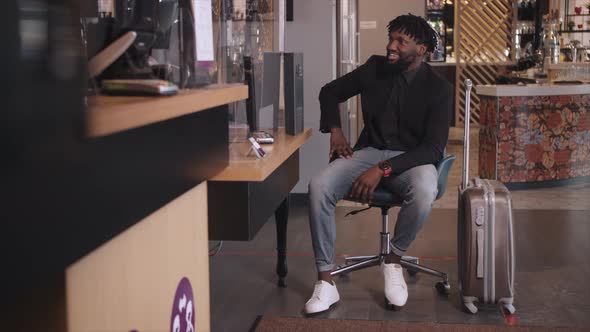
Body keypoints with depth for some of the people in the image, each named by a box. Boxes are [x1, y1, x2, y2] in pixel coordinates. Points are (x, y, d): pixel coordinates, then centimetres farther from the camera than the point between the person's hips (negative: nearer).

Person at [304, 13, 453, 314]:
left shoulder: (439, 89, -7)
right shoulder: (374, 68, 3)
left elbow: (434, 148, -15)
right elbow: (330, 92, 19)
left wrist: (383, 169, -26)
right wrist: (335, 130, 2)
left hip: (411, 158, -2)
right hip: (369, 151, 3)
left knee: (424, 193, -40)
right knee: (319, 186, -27)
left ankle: (393, 261, -11)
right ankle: (326, 282, -22)